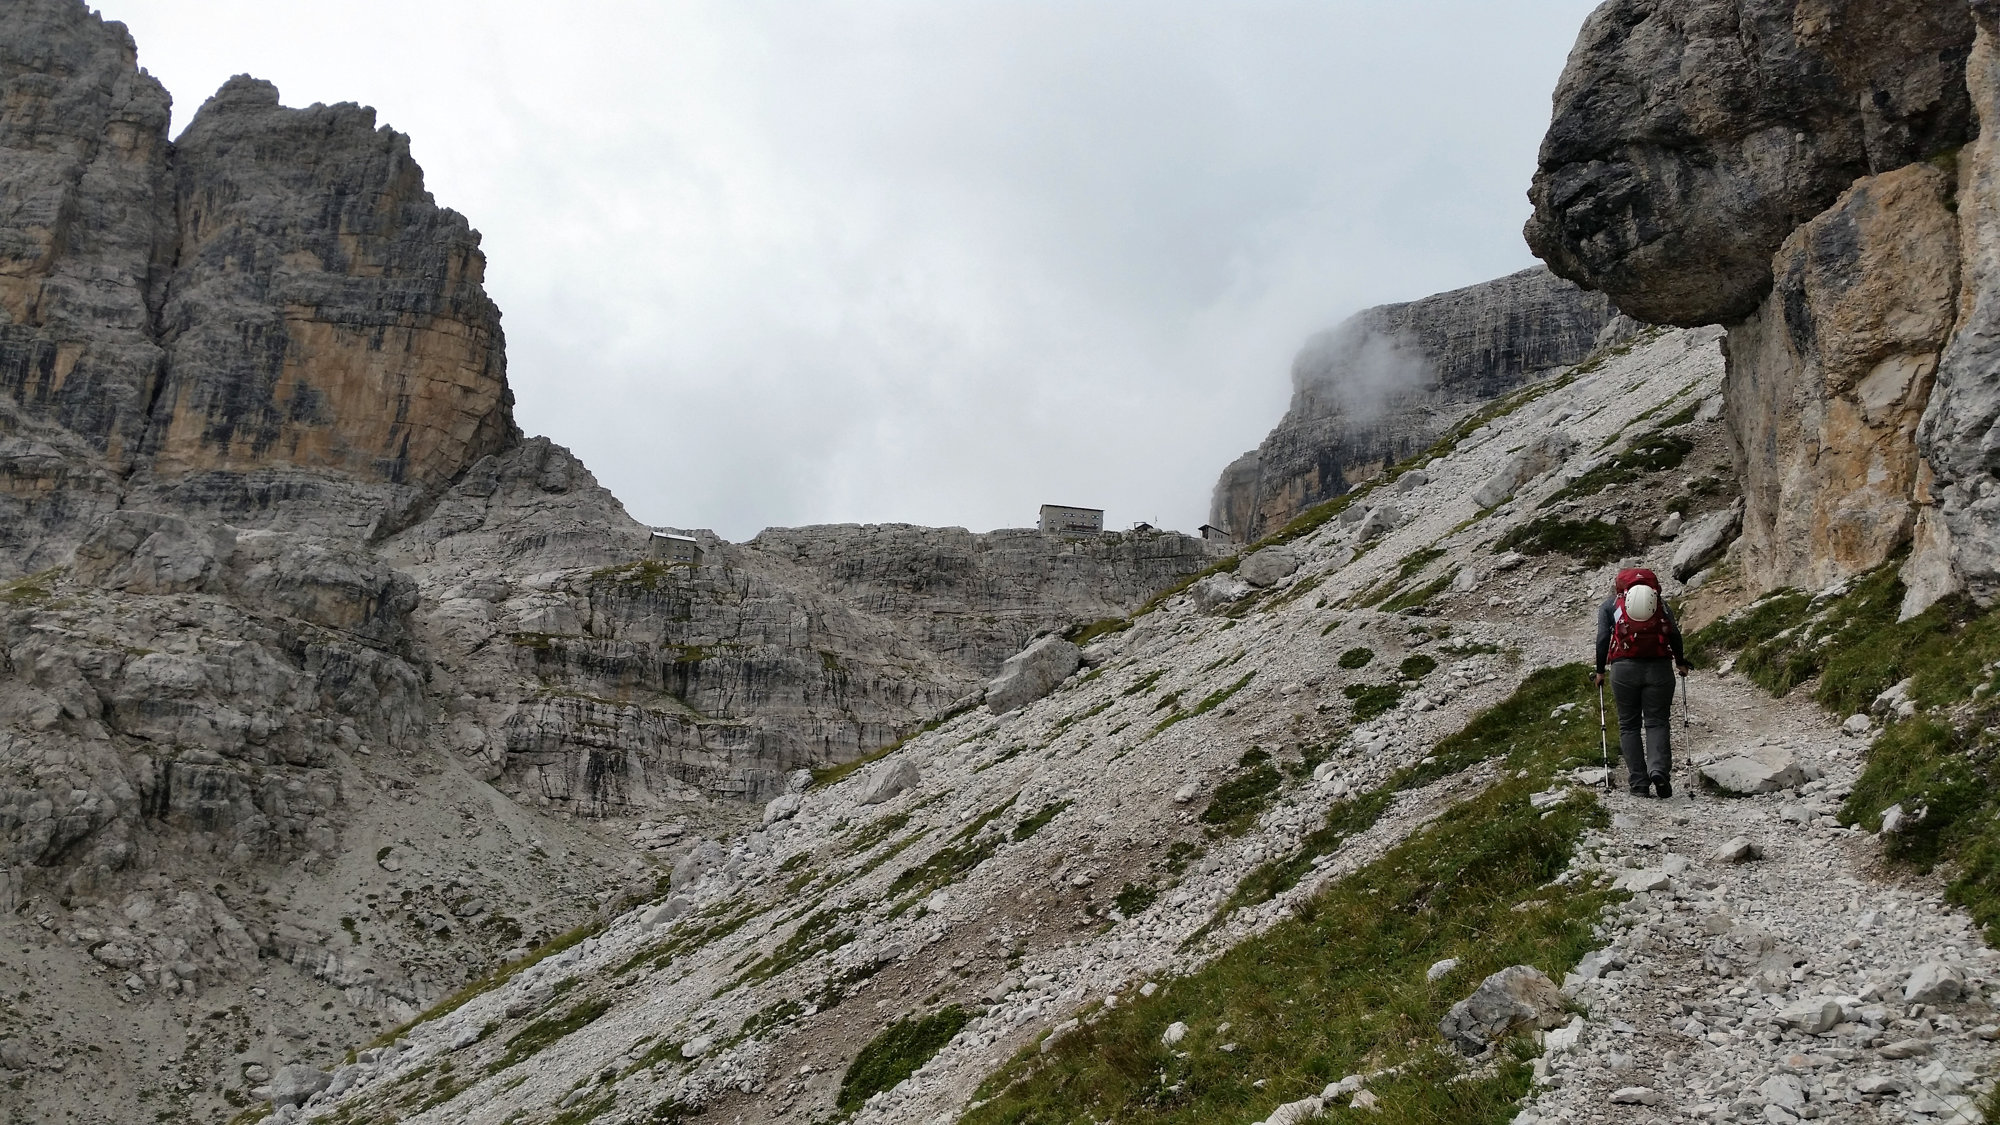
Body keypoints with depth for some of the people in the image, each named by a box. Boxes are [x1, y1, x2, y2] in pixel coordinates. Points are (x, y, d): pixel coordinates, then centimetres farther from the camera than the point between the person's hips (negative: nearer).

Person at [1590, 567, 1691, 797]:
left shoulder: (1610, 604, 13)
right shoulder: (1660, 602, 17)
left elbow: (1603, 638, 2)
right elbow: (1674, 634, 7)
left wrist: (1600, 671, 10)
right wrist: (1680, 662, 20)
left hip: (1624, 668, -1)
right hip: (1659, 668, 1)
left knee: (1629, 726, 9)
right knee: (1657, 723, 6)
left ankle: (1639, 784, 3)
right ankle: (1659, 770, -18)